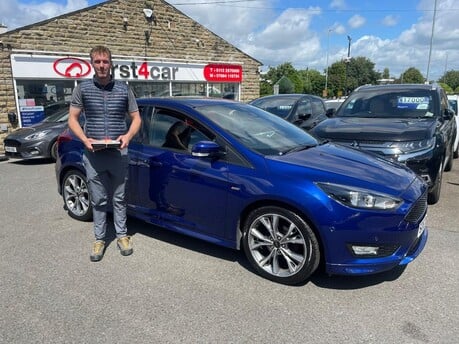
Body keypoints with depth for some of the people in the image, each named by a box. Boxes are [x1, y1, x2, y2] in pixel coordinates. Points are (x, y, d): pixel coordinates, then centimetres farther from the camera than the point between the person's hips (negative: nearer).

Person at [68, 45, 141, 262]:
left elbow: (136, 118, 8)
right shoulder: (82, 89, 3)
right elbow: (72, 119, 6)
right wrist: (84, 139, -12)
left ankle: (122, 235, 24)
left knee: (119, 198, 10)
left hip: (118, 153, 0)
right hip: (93, 155, 0)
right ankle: (99, 239, 21)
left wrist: (128, 136, -11)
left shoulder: (124, 89, 4)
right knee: (98, 200, 8)